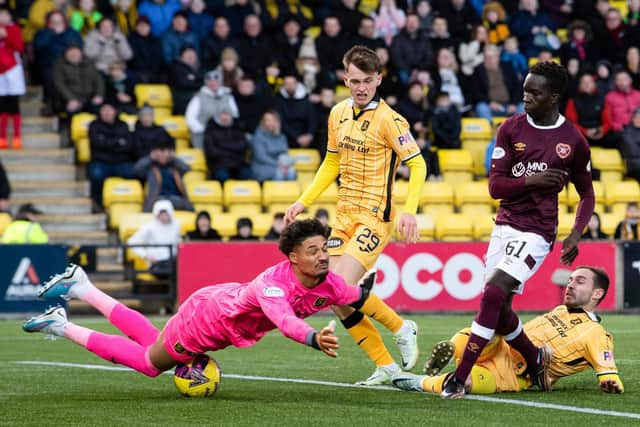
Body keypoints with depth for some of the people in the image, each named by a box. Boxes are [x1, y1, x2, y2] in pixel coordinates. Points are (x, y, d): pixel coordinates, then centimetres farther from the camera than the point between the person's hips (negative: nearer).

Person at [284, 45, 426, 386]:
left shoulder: (388, 119, -12)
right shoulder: (338, 114, 9)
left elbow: (417, 165, -11)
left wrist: (409, 211, -23)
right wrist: (303, 201, 18)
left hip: (375, 218, -7)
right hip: (344, 214, 7)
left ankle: (401, 329, 2)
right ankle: (385, 366, 12)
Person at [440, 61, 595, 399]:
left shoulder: (573, 141, -3)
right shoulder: (511, 129, 1)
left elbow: (587, 194, 9)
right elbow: (495, 186, -3)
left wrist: (575, 235, -5)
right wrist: (531, 181, -21)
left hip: (536, 232, -5)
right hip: (505, 227, 5)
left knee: (493, 294, -19)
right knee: (499, 310, 6)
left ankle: (460, 377, -16)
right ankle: (535, 358, 34)